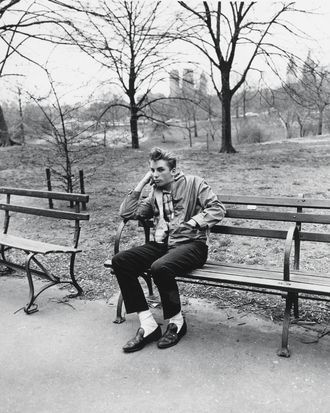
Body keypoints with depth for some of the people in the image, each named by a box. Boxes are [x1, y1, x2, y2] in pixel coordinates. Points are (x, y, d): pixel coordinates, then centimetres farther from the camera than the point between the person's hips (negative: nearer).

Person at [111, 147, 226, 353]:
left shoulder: (193, 183, 2)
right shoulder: (155, 192, 17)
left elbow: (218, 209, -6)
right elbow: (126, 213, 11)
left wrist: (192, 222, -15)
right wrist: (142, 184, 7)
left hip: (191, 244, -6)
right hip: (161, 244, 6)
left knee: (160, 267, -36)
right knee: (120, 261, -16)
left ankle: (177, 322, -8)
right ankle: (148, 325, -14)